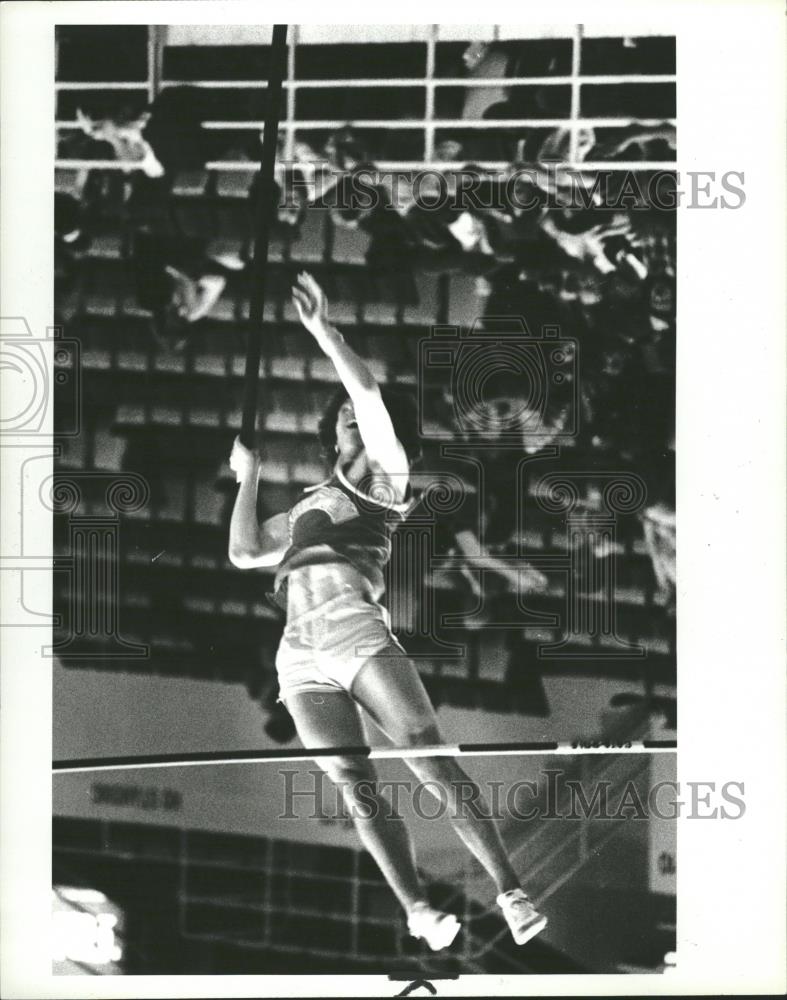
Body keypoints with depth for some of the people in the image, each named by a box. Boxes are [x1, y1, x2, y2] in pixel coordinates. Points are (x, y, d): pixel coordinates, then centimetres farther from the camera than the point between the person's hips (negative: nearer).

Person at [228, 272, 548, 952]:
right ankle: (417, 909, -15)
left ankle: (511, 892, -21)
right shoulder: (309, 506, 32)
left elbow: (373, 397, 1)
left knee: (433, 761, -18)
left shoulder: (383, 482, 15)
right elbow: (245, 552, 28)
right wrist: (248, 478, 31)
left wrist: (324, 332, 0)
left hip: (358, 633, -5)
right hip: (300, 656, 5)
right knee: (356, 788, -11)